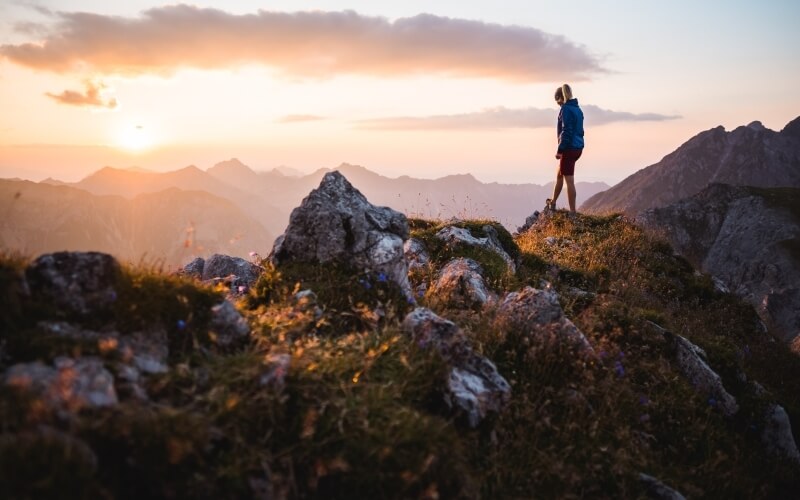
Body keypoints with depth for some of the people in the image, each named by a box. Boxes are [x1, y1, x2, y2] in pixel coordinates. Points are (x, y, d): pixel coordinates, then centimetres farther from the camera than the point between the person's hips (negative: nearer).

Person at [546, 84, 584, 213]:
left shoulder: (566, 109, -13)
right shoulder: (577, 108, 14)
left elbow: (566, 131, -19)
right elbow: (579, 130, 16)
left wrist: (560, 150, -16)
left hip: (569, 148, -10)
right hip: (578, 148, 10)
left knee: (569, 180, -4)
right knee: (559, 174, 25)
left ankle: (572, 211, -2)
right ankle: (552, 202, 40)